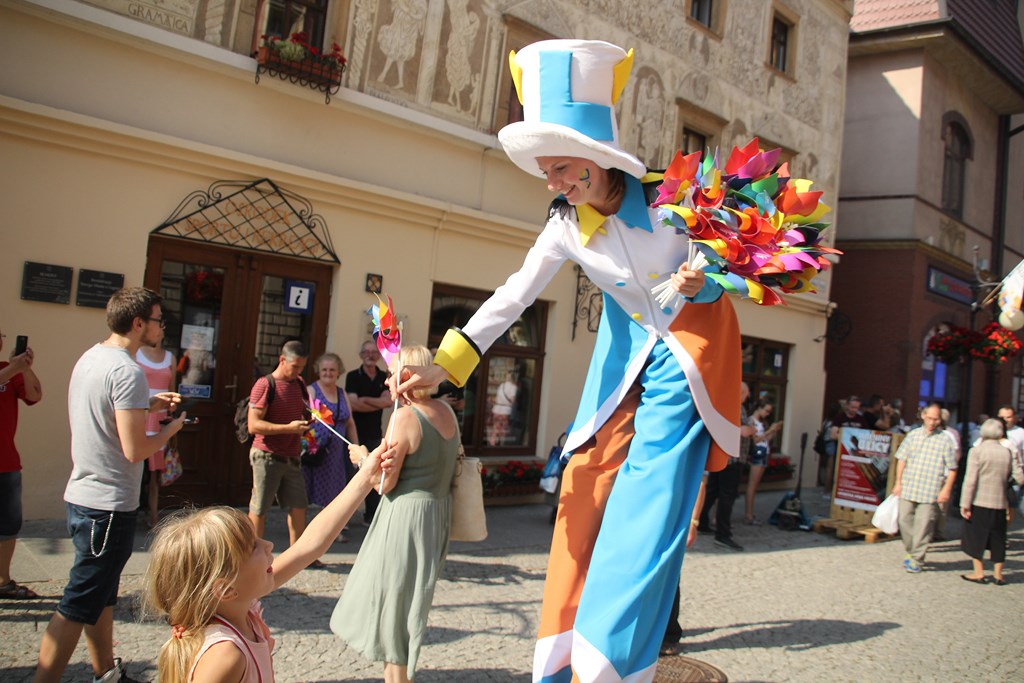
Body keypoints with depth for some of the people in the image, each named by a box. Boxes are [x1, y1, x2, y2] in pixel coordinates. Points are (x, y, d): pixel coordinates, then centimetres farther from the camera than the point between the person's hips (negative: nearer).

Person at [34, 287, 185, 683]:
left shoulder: (89, 358, 8)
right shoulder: (127, 372, -21)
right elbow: (135, 450, -24)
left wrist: (150, 404, 14)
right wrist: (172, 428, -7)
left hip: (83, 496, 10)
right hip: (109, 506, -10)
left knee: (101, 595, 21)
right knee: (78, 606, -1)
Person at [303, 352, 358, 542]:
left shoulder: (342, 394, 14)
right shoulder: (311, 391, -4)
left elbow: (349, 423, 19)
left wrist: (356, 448, 15)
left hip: (335, 452, 5)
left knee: (334, 491, 9)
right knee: (304, 491, 0)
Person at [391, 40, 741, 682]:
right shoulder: (567, 225, -6)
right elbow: (515, 294, -8)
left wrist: (702, 283, -30)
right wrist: (444, 364, -15)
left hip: (685, 352, -4)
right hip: (627, 352, 4)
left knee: (648, 503, -9)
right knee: (586, 489, 1)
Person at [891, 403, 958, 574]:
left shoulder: (945, 440, -1)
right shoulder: (913, 435, 8)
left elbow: (952, 468, -1)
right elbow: (902, 459, 12)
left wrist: (946, 490, -8)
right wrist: (898, 482, 7)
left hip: (930, 492, -3)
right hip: (908, 488, 3)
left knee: (923, 526, -3)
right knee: (905, 521, 6)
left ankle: (916, 560, 6)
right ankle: (911, 552, 27)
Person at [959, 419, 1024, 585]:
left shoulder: (977, 451, -8)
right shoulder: (1008, 453, 1)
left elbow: (970, 480, -12)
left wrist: (965, 504, -10)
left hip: (979, 502, -3)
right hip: (1000, 503, 3)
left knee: (975, 537, 8)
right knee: (997, 539, 14)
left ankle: (979, 573, 10)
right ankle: (998, 574, 18)